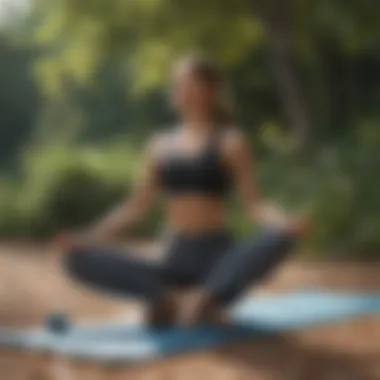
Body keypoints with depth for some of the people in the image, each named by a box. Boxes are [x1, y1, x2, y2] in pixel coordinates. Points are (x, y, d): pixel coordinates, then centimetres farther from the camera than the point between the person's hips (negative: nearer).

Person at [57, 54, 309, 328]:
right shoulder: (160, 146, 12)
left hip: (218, 254, -3)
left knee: (280, 238, -34)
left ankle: (211, 298, -31)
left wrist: (284, 223, -25)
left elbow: (253, 204, -4)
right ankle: (161, 297, -32)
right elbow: (137, 207, 14)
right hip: (176, 258, 3)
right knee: (80, 257, -18)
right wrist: (90, 237, 4)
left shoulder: (230, 142, 2)